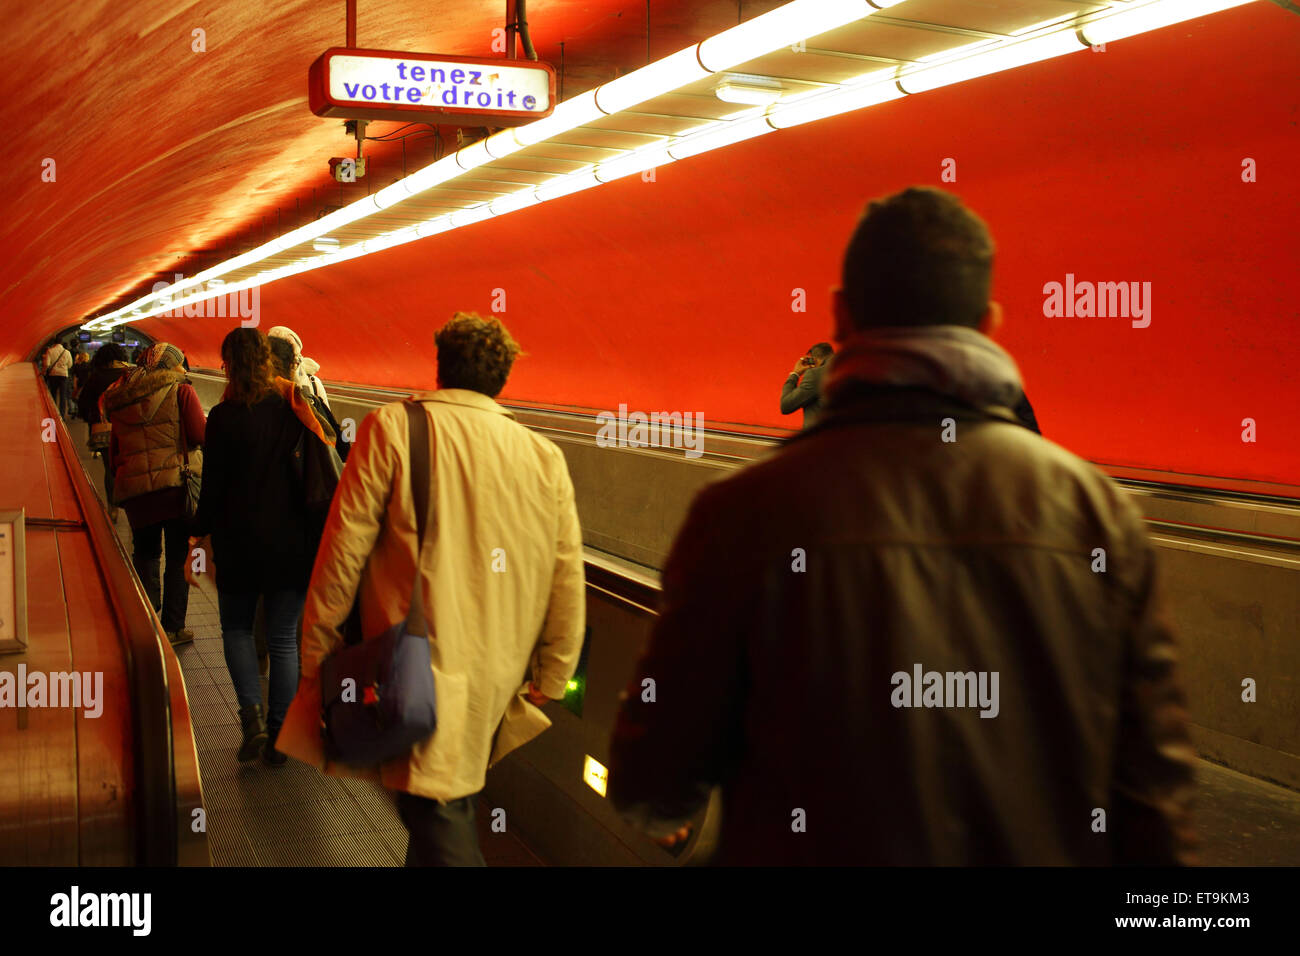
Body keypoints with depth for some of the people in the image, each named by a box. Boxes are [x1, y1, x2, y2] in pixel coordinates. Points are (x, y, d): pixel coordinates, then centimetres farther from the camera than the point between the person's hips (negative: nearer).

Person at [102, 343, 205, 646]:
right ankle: (173, 627, 6)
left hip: (134, 486, 4)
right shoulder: (181, 391, -3)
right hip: (176, 484, -4)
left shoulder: (120, 400, 13)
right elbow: (200, 435, -11)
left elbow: (114, 451, 16)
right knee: (177, 558, 5)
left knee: (145, 554, 18)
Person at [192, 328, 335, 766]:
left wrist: (199, 533, 1)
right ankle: (279, 736, 14)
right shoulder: (292, 406, -2)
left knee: (236, 628, 18)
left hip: (239, 541, -2)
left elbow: (213, 484, -8)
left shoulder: (224, 415, -11)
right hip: (290, 541, 2)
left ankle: (252, 714, -1)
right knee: (283, 639, 11)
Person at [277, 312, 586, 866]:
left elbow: (343, 550, -7)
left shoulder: (392, 429, -6)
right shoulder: (545, 458, 3)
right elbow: (566, 584, 5)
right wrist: (549, 682, 17)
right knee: (446, 812, 22)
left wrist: (316, 656, 3)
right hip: (496, 689, 5)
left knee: (441, 826, -2)